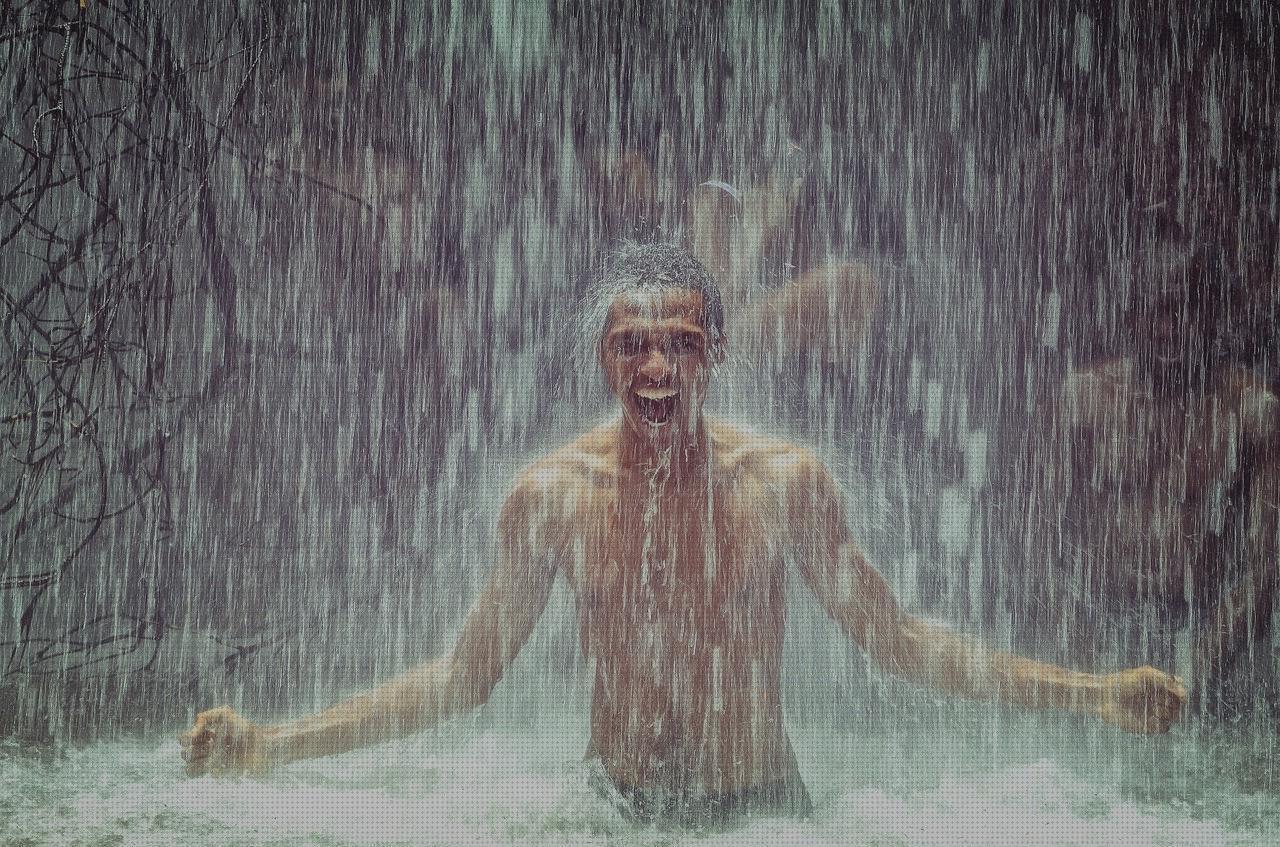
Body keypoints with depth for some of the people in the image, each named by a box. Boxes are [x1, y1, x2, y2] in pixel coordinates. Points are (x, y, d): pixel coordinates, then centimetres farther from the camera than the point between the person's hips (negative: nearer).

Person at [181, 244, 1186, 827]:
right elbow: (466, 672, 0)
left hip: (762, 806, 0)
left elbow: (894, 635, -1)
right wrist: (274, 745, -7)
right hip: (613, 810, 1)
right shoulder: (552, 492, -8)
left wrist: (1092, 693, -7)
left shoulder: (784, 479, -9)